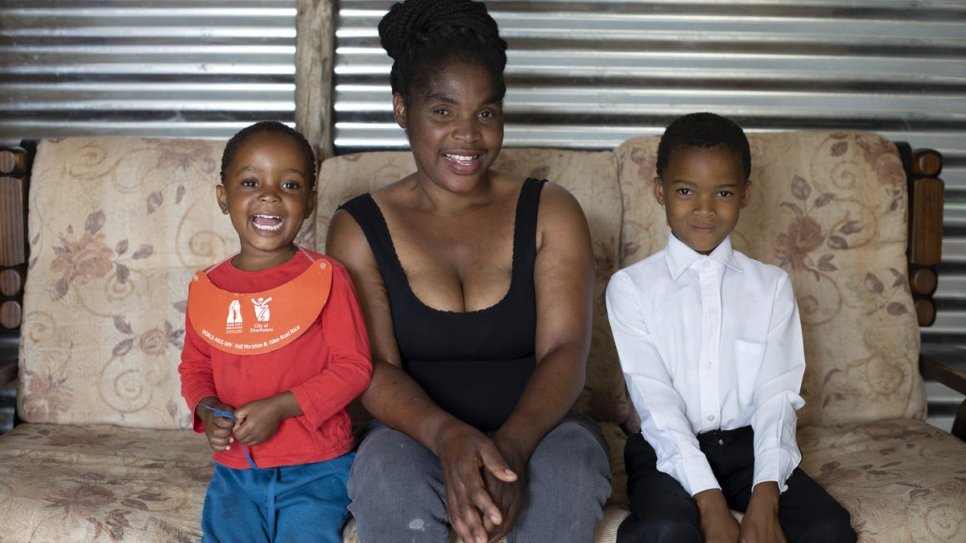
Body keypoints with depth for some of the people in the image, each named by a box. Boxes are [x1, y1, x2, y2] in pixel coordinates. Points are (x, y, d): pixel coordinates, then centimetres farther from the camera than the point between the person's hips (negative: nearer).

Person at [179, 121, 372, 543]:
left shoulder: (325, 277, -7)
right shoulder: (206, 288, 3)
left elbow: (354, 366, -8)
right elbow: (194, 366, 15)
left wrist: (281, 406, -18)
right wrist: (206, 409, -7)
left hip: (316, 471, -3)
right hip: (235, 470, 3)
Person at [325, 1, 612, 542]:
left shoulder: (550, 212, 2)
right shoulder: (360, 228, 2)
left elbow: (565, 352, -10)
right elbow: (375, 369, -9)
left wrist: (511, 445, -31)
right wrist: (448, 436, -31)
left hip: (537, 431, 1)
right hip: (420, 436, 0)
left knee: (569, 473, -34)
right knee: (386, 474, -34)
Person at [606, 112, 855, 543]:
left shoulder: (772, 285, 8)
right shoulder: (630, 287, -1)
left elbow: (777, 394, -2)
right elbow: (655, 401, -10)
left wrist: (765, 495, -18)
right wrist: (709, 500, -21)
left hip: (747, 444, 3)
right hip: (669, 448, -3)